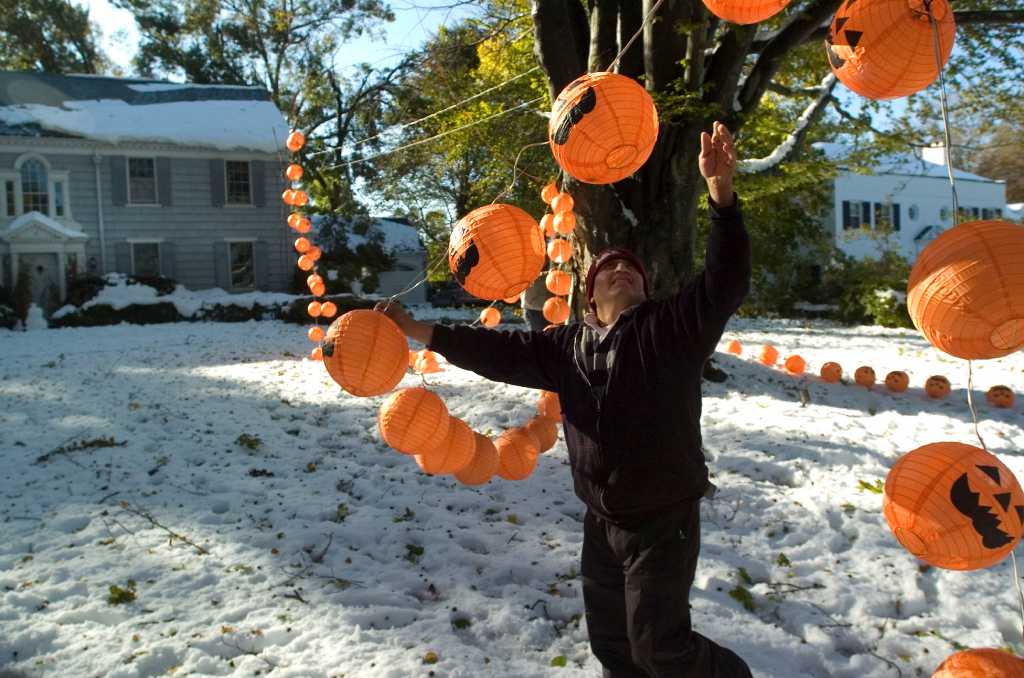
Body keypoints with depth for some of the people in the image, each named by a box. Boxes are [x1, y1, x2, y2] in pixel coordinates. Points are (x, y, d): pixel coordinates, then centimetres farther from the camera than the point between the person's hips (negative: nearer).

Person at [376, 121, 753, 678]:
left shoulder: (671, 327, -9)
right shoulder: (567, 346, 5)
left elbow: (725, 283, -21)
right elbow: (501, 351, 7)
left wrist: (720, 193, -34)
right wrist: (420, 331, 3)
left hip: (665, 522, -5)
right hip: (603, 522, 6)